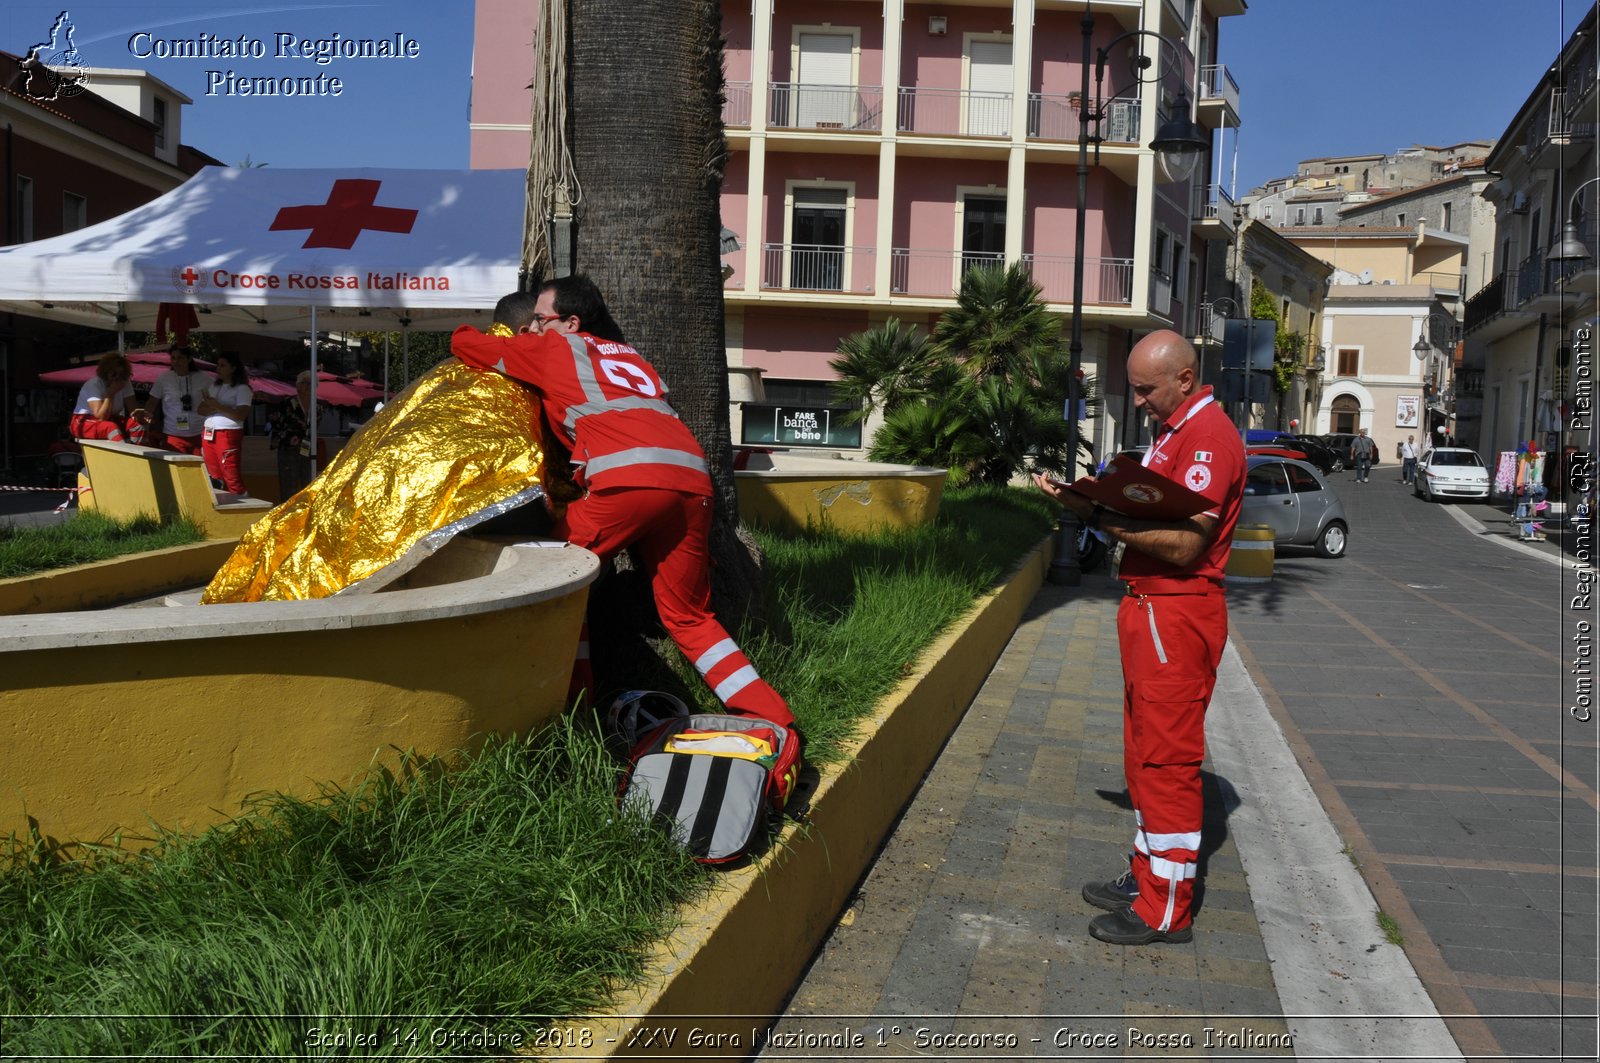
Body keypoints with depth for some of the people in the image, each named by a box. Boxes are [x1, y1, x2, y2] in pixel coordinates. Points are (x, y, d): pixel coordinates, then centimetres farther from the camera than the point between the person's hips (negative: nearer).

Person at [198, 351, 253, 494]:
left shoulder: (242, 389, -3)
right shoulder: (213, 386, 18)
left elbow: (241, 414, -15)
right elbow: (200, 410, 10)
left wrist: (217, 406, -17)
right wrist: (214, 408, -10)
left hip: (228, 434, -7)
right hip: (208, 434, 7)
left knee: (231, 476, -13)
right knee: (213, 476, 8)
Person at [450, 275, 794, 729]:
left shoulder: (555, 349, 18)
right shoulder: (629, 355, 35)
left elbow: (464, 342, 26)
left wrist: (497, 343, 46)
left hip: (629, 478, -6)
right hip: (692, 479, 6)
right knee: (689, 618, 14)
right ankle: (774, 721, 6)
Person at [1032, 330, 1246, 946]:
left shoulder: (1208, 437, -16)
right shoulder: (1172, 432, 17)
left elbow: (1183, 545, -23)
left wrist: (1099, 515, -23)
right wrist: (1097, 499, 1)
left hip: (1177, 616, -10)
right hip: (1147, 609, 10)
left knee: (1168, 757, -5)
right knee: (1144, 752, 16)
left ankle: (1167, 908, 4)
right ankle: (1147, 876, 28)